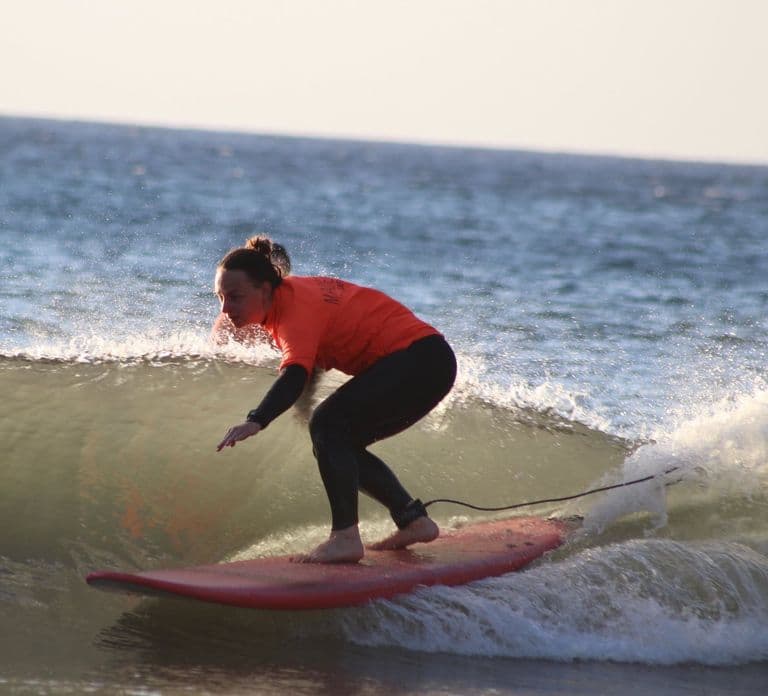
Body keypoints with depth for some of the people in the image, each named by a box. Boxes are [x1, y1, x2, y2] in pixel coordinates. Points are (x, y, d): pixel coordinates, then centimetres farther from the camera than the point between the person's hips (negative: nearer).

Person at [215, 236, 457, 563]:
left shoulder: (297, 308, -22)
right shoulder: (279, 298, 6)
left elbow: (295, 374, -39)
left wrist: (255, 421, -53)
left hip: (421, 360, -10)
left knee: (327, 424, -21)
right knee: (341, 445, 11)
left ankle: (346, 537, -27)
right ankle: (414, 520, 13)